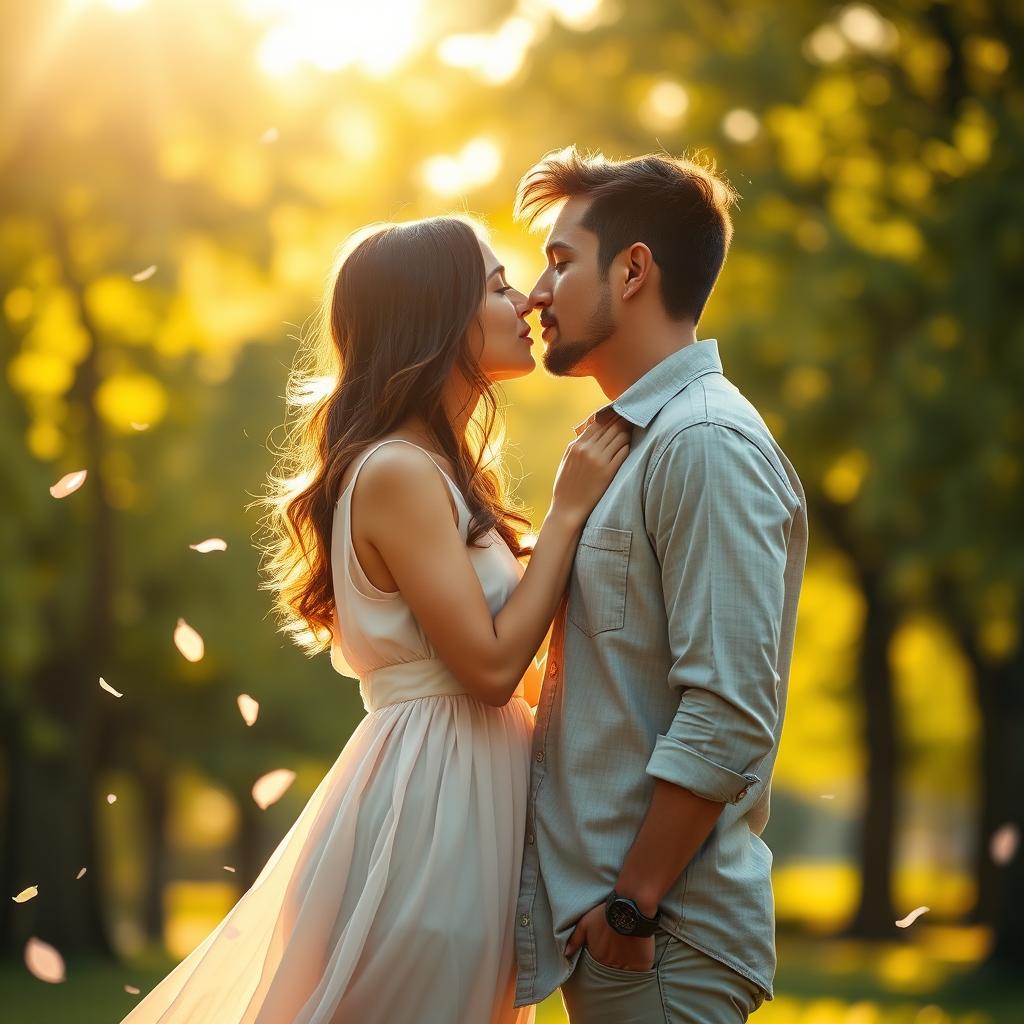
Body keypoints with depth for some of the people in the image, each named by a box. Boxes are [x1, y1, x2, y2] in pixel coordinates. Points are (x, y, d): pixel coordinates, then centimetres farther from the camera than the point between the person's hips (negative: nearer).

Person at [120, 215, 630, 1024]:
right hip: (430, 800, -10)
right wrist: (568, 511, -14)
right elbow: (491, 665, -18)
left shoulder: (438, 469, 15)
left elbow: (507, 642, 12)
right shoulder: (398, 473, -15)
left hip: (467, 793, 10)